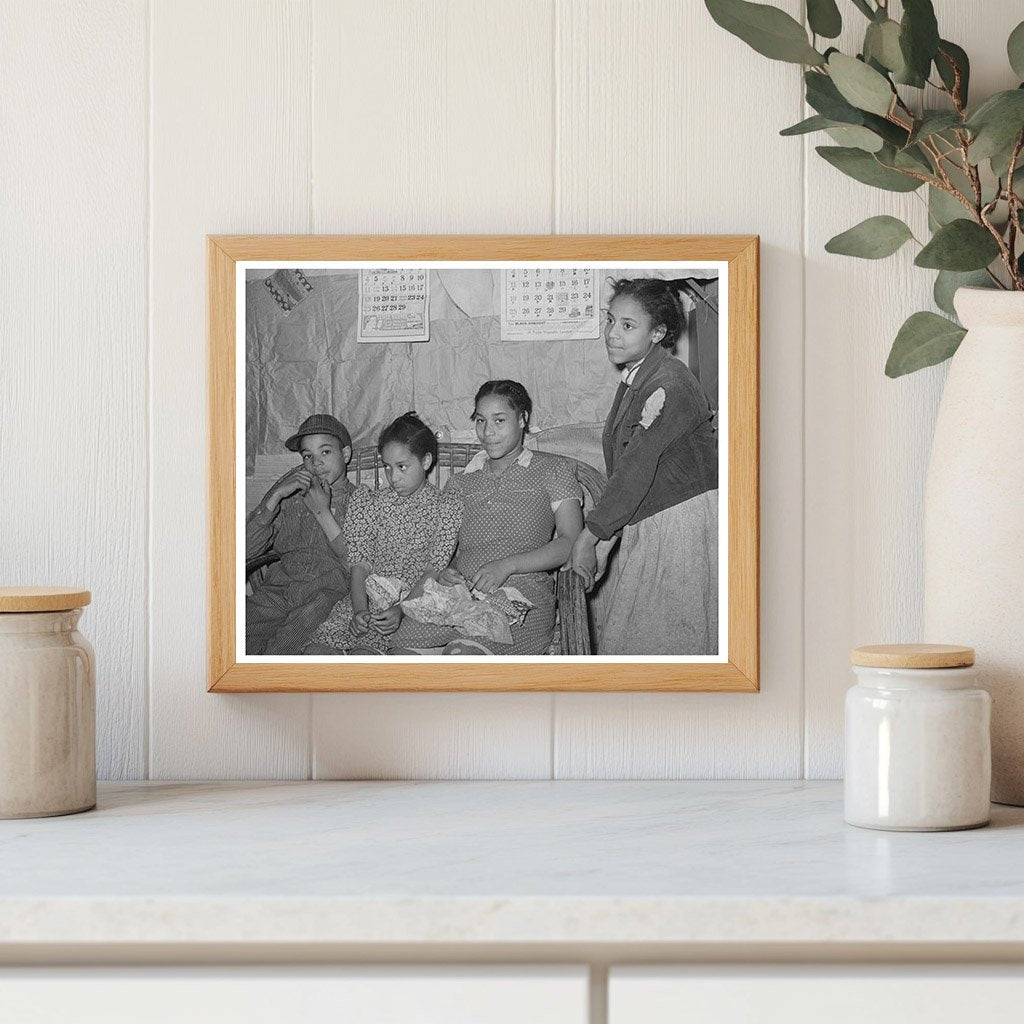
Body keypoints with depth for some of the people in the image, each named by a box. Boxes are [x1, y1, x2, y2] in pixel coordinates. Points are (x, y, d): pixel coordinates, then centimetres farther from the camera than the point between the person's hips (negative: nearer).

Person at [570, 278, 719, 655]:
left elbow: (636, 468, -24)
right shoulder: (633, 379, 10)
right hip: (643, 526, 9)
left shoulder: (669, 385, -20)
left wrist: (590, 536, -23)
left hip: (682, 524, -9)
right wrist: (603, 537, 9)